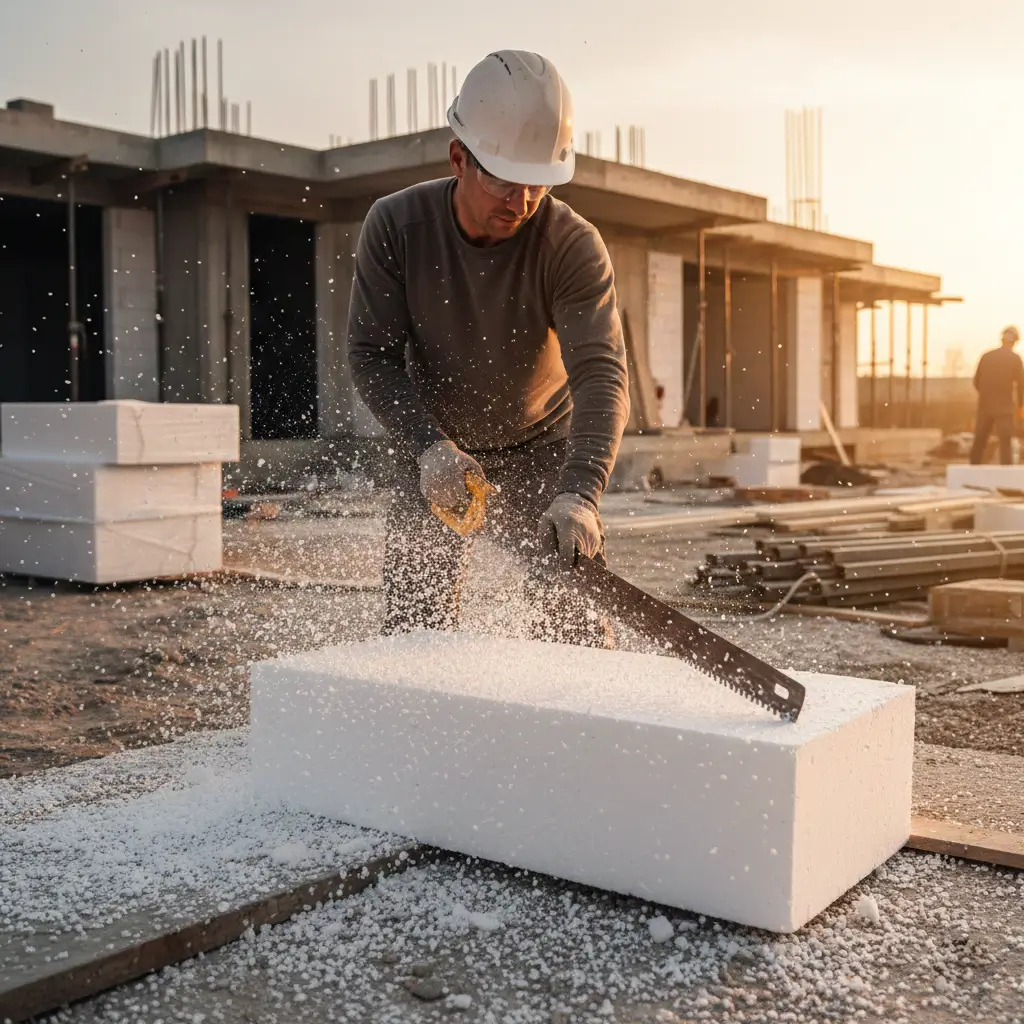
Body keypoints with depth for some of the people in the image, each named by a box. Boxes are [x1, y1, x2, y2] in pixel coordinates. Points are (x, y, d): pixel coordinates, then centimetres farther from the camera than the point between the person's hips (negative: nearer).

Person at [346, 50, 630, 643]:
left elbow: (602, 377, -33)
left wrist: (579, 495, -49)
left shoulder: (574, 245, -25)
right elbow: (373, 354, -16)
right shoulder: (395, 226, -18)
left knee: (577, 630, -5)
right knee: (414, 630, 1)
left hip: (543, 448, -1)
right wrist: (428, 446, -32)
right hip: (435, 453, 1)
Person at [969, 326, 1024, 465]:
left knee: (979, 440, 12)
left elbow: (976, 381, 8)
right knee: (1005, 442, -2)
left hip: (984, 406, 4)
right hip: (1005, 407, -4)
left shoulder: (986, 356, 4)